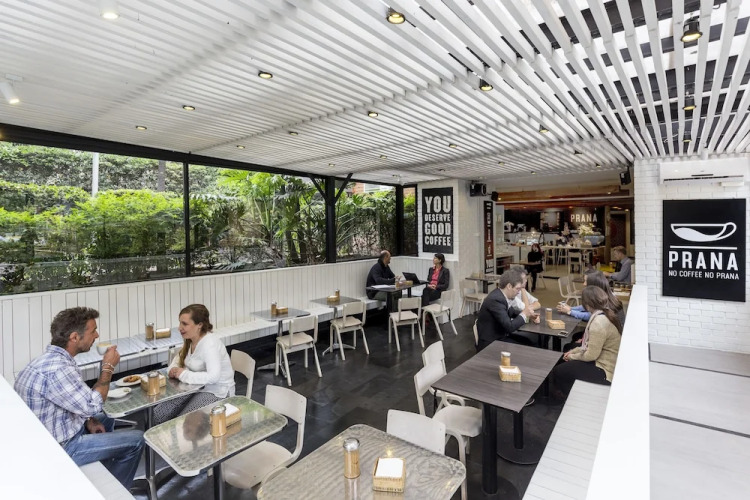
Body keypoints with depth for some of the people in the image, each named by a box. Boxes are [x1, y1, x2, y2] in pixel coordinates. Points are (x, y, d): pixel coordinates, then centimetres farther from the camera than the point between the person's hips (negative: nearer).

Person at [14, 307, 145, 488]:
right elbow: (94, 405, -25)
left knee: (107, 419, 28)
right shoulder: (56, 368, -31)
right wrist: (108, 367, -17)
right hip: (59, 449, -10)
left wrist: (88, 420, 1)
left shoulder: (52, 358, 1)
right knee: (136, 440, -5)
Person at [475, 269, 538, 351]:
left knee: (527, 342, 9)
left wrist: (526, 314, 2)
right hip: (490, 342, -9)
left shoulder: (501, 294, -1)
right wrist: (524, 314, -15)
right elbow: (510, 327, -28)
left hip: (500, 335, 9)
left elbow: (511, 311, 19)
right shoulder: (495, 299, -29)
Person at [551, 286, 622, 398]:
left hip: (604, 371, -10)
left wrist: (572, 356, -5)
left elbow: (591, 355, -23)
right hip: (607, 362, 10)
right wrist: (574, 351, 8)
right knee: (564, 361, 20)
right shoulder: (606, 315, 2)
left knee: (558, 371, -3)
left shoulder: (598, 323, -28)